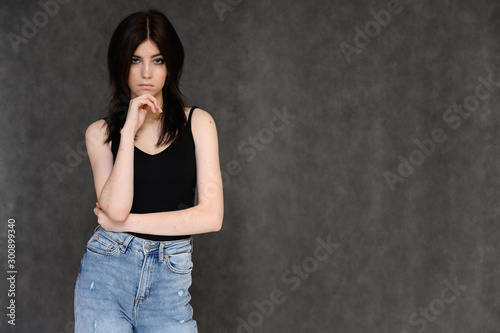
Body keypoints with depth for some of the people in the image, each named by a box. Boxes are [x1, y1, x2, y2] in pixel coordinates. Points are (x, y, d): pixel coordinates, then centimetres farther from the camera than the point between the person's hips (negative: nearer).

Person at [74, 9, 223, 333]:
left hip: (171, 280, 0)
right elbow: (115, 209, -11)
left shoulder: (198, 123, 3)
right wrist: (129, 130, -11)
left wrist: (126, 222, -5)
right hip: (107, 270, 0)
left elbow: (211, 216, -7)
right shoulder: (101, 132, 5)